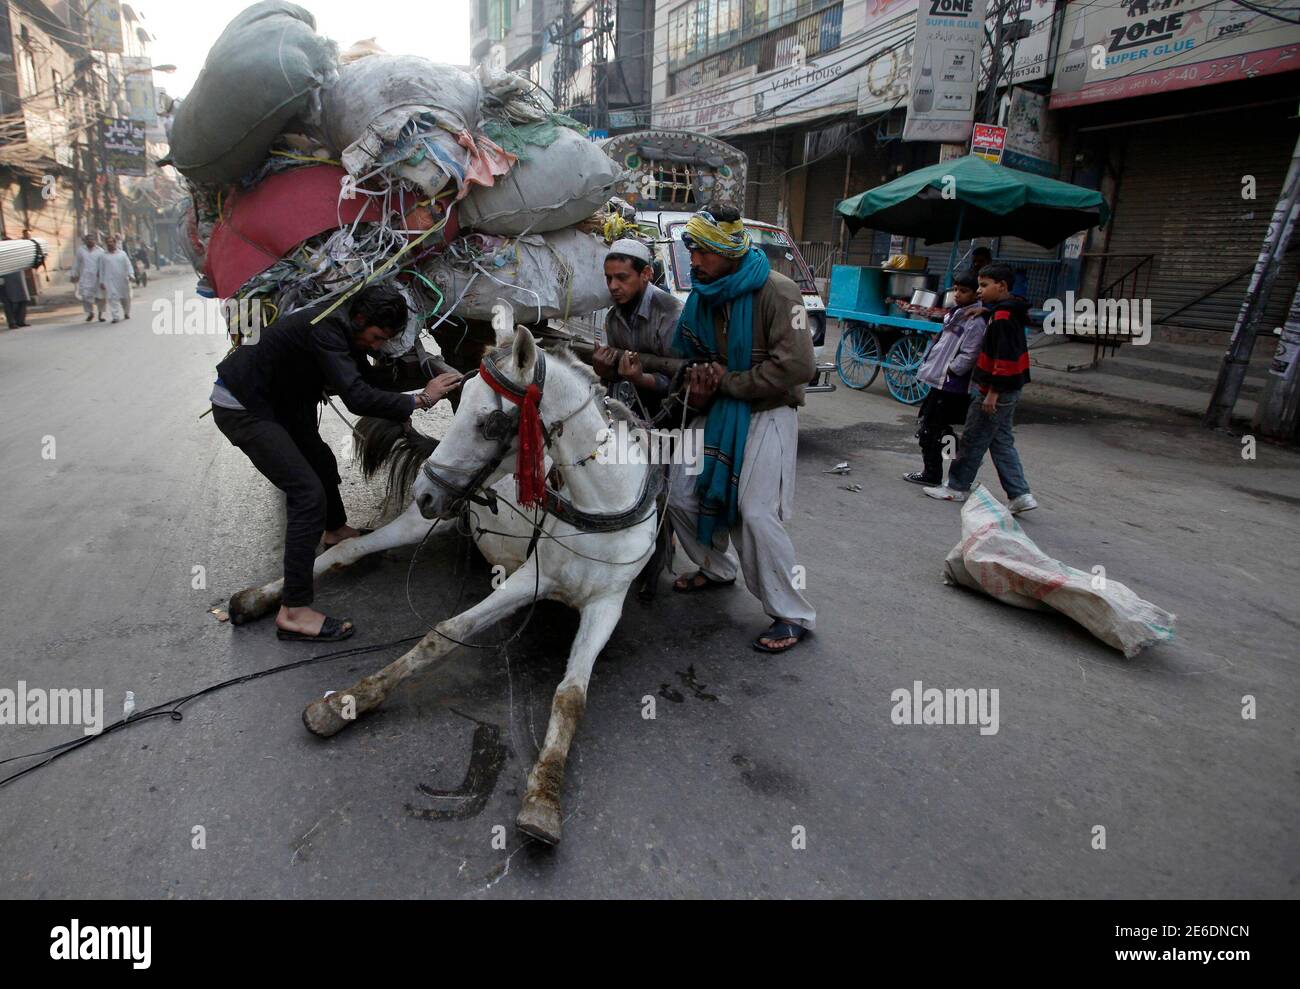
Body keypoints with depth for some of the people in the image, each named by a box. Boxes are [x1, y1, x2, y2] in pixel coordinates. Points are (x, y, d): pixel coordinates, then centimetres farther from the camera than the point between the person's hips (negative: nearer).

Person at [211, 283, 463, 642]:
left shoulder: (342, 326, 2)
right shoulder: (326, 328, -28)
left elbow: (365, 377, 14)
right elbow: (357, 398, -35)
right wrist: (419, 400, -28)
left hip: (275, 400, 10)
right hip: (242, 408, -10)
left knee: (322, 460, 27)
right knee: (309, 494, -17)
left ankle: (335, 530, 56)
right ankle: (293, 612, -18)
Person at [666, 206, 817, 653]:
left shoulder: (776, 292, -15)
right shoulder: (702, 296, 7)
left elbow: (795, 365, -22)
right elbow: (690, 353, 19)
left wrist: (727, 382, -16)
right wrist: (698, 385, -5)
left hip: (766, 414, -7)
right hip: (717, 411, 8)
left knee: (756, 513, -16)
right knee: (681, 495, 7)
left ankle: (792, 615, -1)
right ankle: (716, 569, 33)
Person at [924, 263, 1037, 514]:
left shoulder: (1002, 317, -19)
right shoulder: (1007, 313, 13)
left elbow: (1005, 358, -24)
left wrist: (992, 393, -23)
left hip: (998, 391, -10)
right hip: (1009, 390, 10)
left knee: (973, 439, 2)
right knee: (1001, 441, 13)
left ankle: (957, 487, 15)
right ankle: (1020, 495, 13)